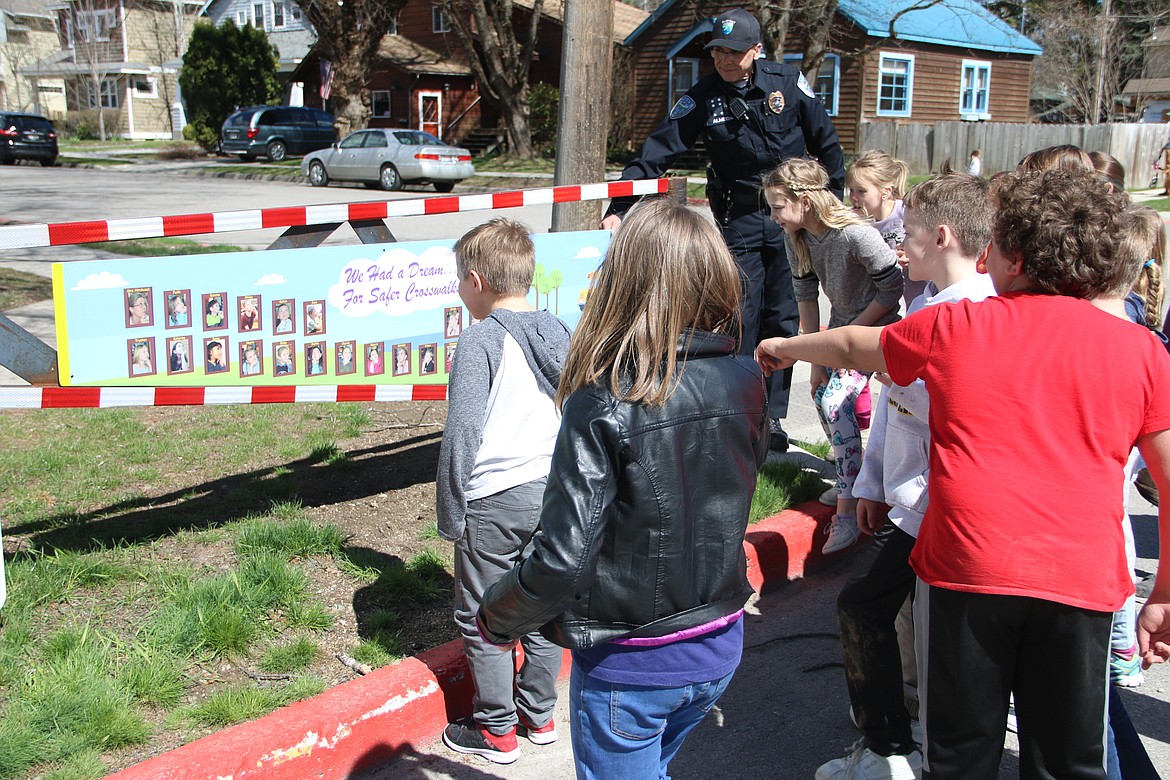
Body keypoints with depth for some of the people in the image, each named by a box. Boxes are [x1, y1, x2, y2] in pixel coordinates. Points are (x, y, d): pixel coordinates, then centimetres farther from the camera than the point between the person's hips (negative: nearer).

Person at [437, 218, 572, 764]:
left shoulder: (482, 341, -16)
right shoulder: (558, 333, 5)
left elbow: (462, 435, -17)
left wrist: (450, 513, -9)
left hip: (494, 500, -7)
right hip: (550, 492, 7)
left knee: (479, 618, 9)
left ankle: (497, 730, 19)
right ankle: (540, 714, 30)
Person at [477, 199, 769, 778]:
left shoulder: (604, 405, -24)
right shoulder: (745, 384, -9)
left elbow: (563, 556, -23)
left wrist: (496, 618, -6)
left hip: (629, 664, -5)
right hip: (719, 647, 5)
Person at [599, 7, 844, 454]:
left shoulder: (788, 82, -2)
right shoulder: (702, 99, -3)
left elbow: (826, 141, 8)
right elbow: (658, 152, -6)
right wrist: (620, 207, -15)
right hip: (739, 221, 0)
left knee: (782, 321, 4)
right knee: (740, 322, -4)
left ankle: (772, 419, 13)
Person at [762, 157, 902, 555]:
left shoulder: (857, 235, -28)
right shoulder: (797, 239, -5)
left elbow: (893, 290, -21)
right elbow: (806, 299, 0)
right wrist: (817, 359, -3)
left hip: (879, 327, -8)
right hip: (842, 327, 8)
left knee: (836, 400, -18)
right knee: (823, 397, 6)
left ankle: (847, 514, -15)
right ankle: (852, 483, 29)